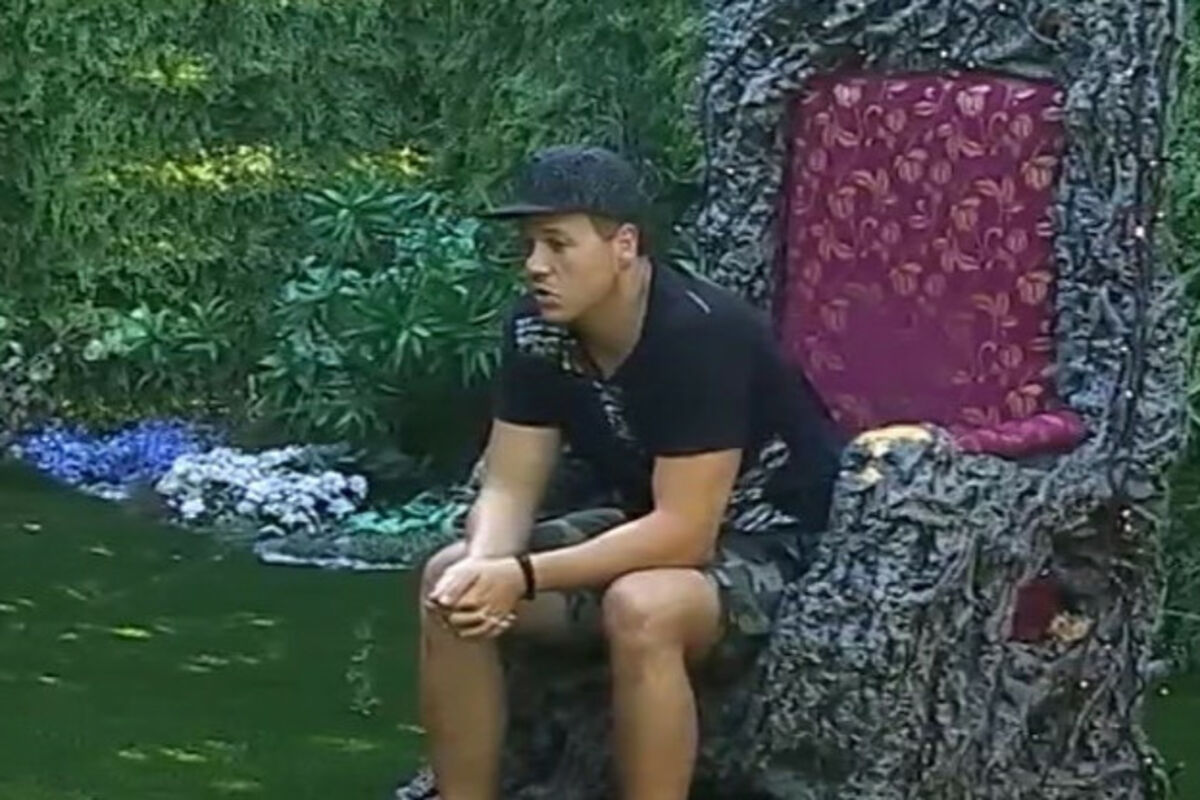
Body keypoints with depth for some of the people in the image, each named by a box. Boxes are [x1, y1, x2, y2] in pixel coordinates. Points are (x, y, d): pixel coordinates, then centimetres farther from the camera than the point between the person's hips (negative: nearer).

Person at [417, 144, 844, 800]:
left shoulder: (700, 334, -29)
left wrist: (522, 578, -34)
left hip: (769, 544, -7)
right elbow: (508, 488, -6)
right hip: (648, 527, 8)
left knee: (641, 608, -38)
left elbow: (685, 533, -32)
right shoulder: (537, 329, -8)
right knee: (449, 584, -9)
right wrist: (483, 567, -29)